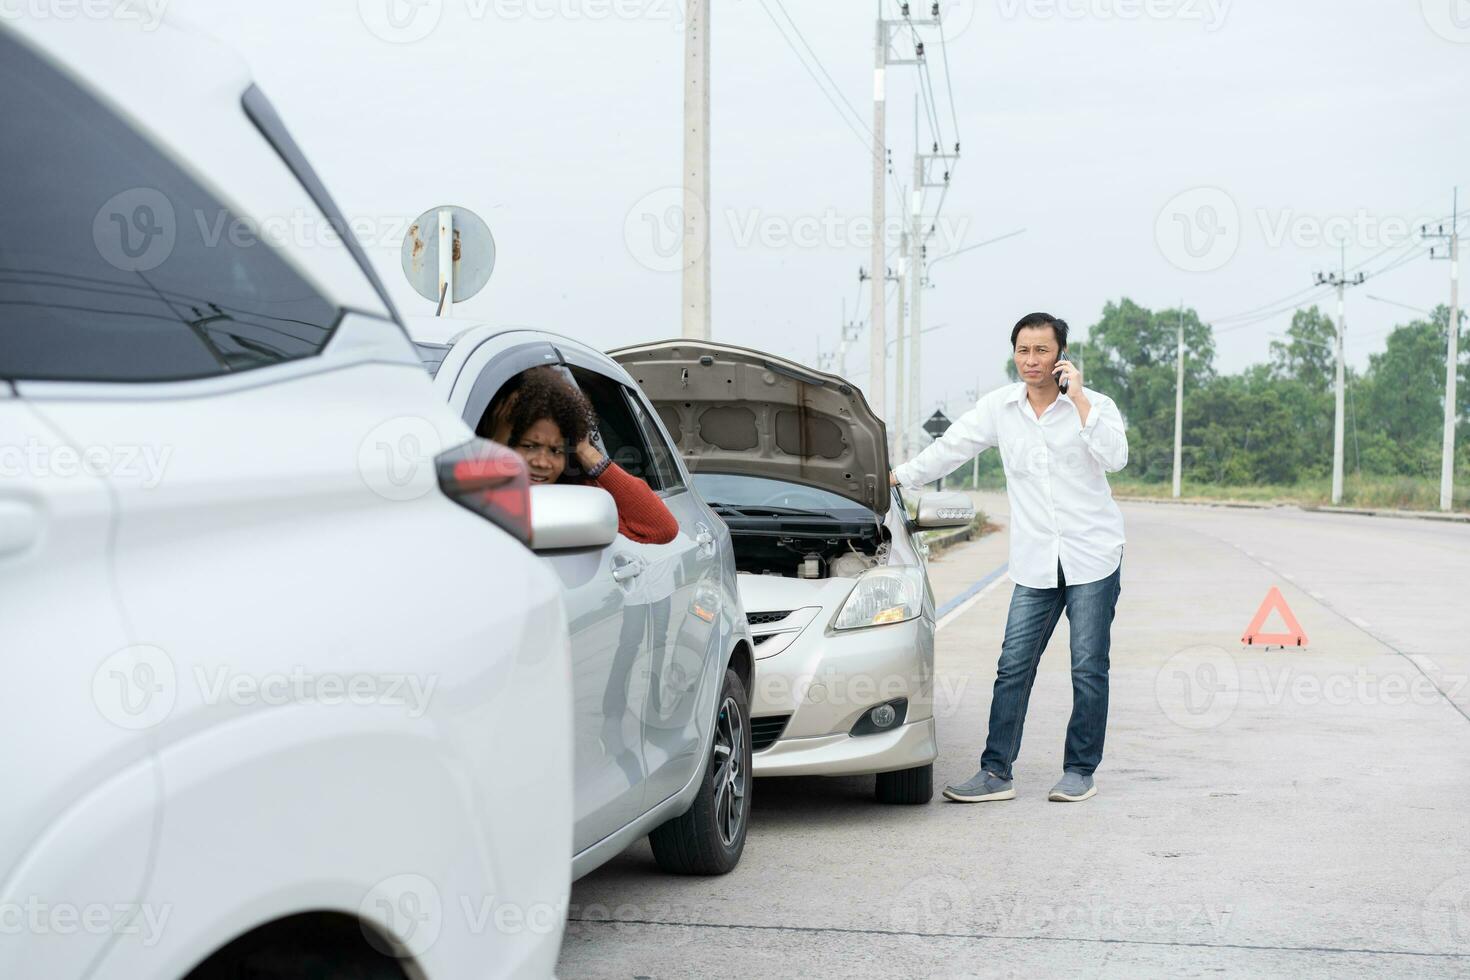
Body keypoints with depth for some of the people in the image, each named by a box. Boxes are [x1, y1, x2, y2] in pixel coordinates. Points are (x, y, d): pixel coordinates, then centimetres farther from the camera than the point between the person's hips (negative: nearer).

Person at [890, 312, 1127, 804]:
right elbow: (950, 448, 13)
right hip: (1035, 564, 3)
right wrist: (893, 477, 13)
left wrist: (1079, 398, -18)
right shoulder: (999, 406, 6)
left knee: (1088, 670, 1)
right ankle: (996, 772, 3)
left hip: (1093, 557, -3)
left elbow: (1115, 457, -20)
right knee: (1013, 667, -1)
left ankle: (1080, 770, 12)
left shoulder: (1094, 405, -3)